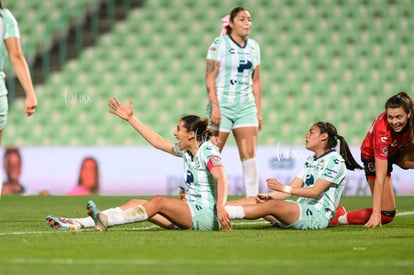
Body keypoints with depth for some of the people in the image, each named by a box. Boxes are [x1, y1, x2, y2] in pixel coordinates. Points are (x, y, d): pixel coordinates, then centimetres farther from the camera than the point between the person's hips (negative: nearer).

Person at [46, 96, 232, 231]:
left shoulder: (208, 151, -12)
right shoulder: (186, 151, 14)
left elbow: (222, 180, -26)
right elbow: (158, 142, 23)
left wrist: (220, 207, -43)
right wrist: (130, 118, 23)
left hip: (206, 215, -8)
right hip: (190, 213, 8)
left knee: (158, 202, -27)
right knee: (136, 203, -3)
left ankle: (105, 221, -35)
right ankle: (77, 224, -15)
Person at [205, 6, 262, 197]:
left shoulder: (253, 46, 12)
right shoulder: (220, 44, -5)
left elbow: (256, 81, 16)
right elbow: (210, 77, -9)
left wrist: (258, 111, 11)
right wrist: (215, 106, -17)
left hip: (246, 106, 5)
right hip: (222, 104, -5)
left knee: (250, 155, -4)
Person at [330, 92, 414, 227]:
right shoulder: (383, 132, -40)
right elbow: (380, 177, -39)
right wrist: (376, 213, -40)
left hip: (399, 150, 5)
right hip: (373, 156, -5)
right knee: (387, 215, -9)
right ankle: (340, 217, 6)